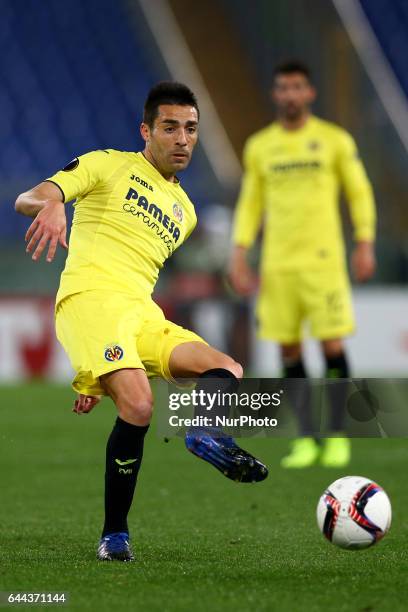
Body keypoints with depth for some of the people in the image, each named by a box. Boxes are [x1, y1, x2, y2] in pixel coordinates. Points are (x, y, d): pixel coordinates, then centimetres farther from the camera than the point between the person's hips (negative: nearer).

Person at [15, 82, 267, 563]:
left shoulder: (184, 211, 27)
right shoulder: (110, 166, 9)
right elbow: (26, 199, -1)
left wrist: (101, 375, 25)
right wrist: (50, 204, -29)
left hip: (143, 316, 7)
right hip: (89, 298, -7)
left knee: (229, 374, -13)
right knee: (138, 407, -26)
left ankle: (207, 434, -45)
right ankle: (114, 535, -18)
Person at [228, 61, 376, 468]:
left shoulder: (334, 140, 2)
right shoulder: (258, 147, 10)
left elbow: (359, 192, 5)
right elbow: (250, 203, 15)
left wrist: (365, 244, -2)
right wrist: (239, 252, 7)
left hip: (323, 260, -3)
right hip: (277, 264, 3)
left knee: (332, 344, -8)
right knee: (289, 351, 0)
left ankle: (336, 436, 2)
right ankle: (306, 440, 8)